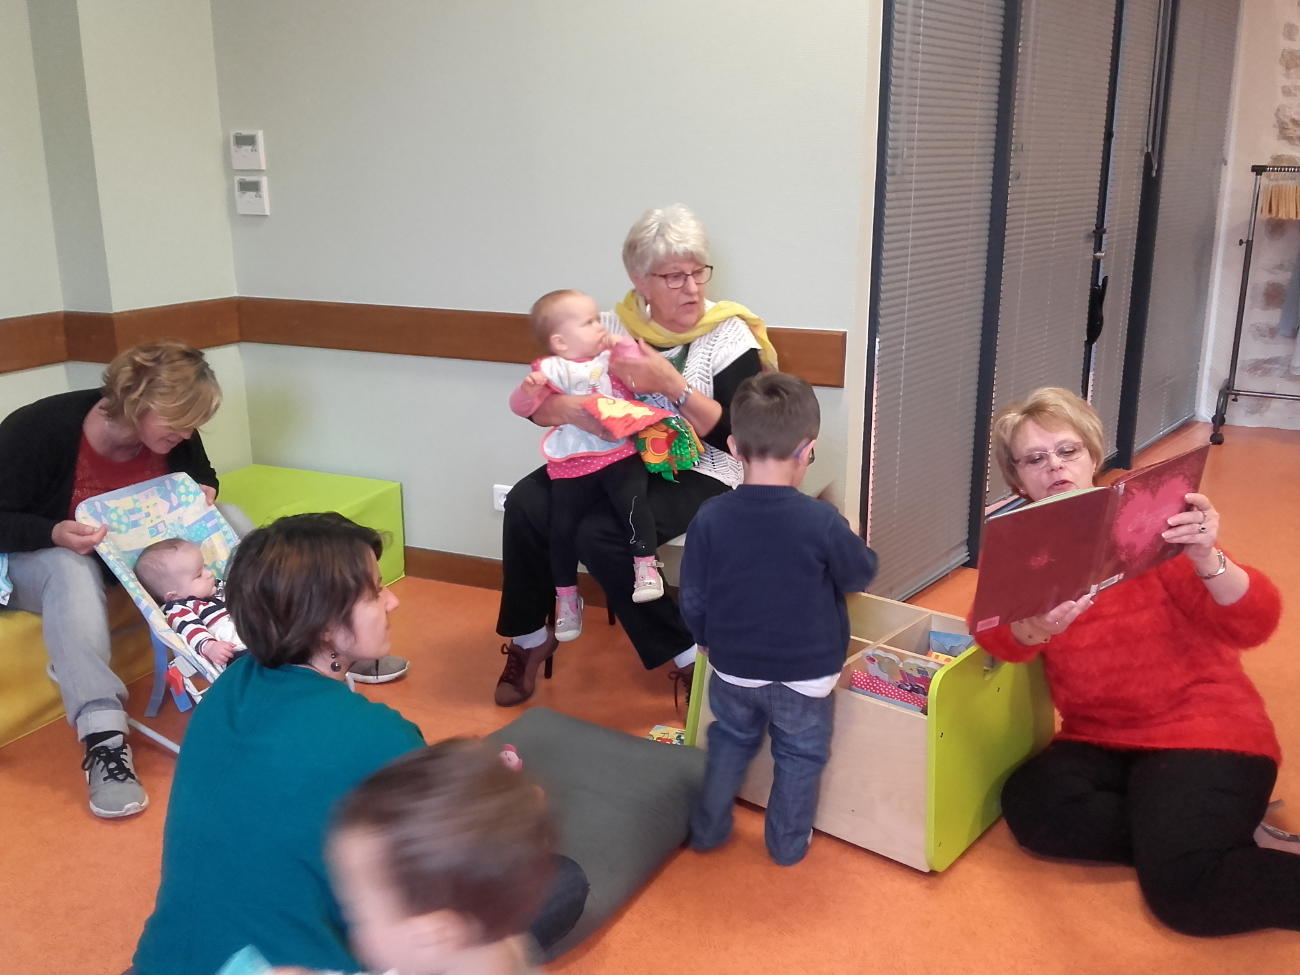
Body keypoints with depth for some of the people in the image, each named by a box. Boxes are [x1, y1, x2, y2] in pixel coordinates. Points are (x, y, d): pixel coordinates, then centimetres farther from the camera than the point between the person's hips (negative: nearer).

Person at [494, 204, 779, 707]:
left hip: (696, 473, -4)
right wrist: (568, 408, -26)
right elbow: (536, 403, -2)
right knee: (525, 504, -19)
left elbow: (735, 437, -14)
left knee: (600, 533, -29)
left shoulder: (730, 336, -5)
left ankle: (688, 654, -10)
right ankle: (530, 637, 3)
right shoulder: (610, 327, 2)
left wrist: (671, 385, -24)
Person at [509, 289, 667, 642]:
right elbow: (522, 408, -3)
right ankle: (566, 596, 17)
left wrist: (625, 345, -5)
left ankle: (646, 566, -14)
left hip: (620, 454, 1)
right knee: (562, 527, -1)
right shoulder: (554, 371, 1)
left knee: (631, 501, -27)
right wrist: (528, 388, -24)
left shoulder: (613, 358, 10)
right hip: (572, 464, 0)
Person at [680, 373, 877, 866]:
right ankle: (787, 843, 34)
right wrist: (847, 540, 16)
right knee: (800, 756, 21)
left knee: (730, 742, 26)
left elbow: (693, 601, -7)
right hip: (804, 674, -2)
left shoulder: (710, 517, -16)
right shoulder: (822, 521, -22)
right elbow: (861, 575, -4)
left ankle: (708, 829, 36)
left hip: (733, 670, 2)